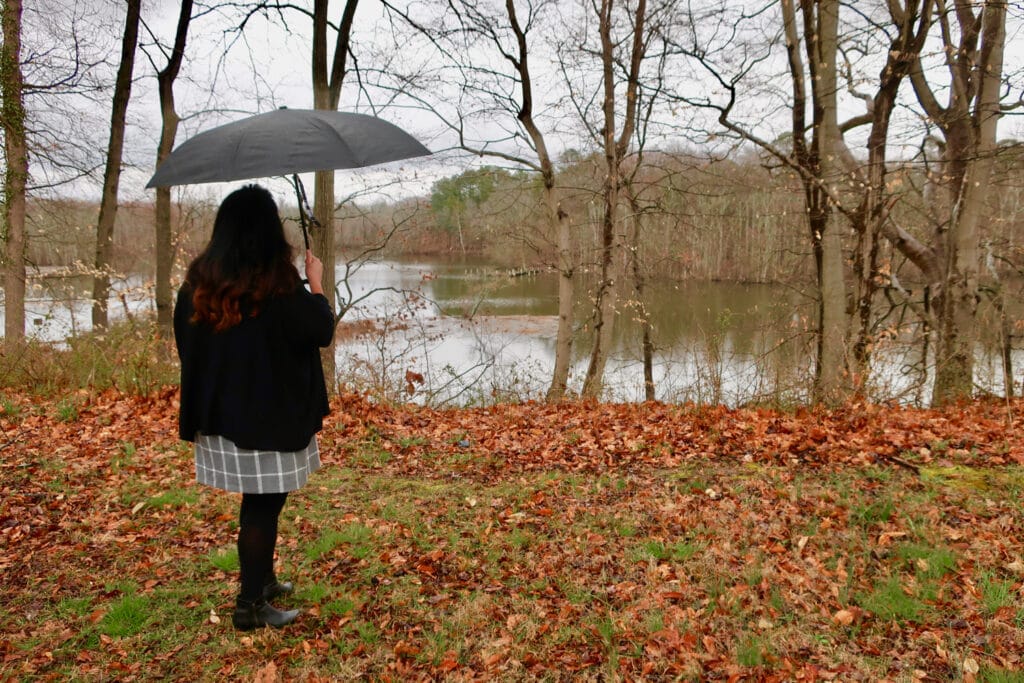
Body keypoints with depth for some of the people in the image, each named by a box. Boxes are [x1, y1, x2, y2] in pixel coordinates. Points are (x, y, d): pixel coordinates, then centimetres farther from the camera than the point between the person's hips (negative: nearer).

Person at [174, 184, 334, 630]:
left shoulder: (199, 281, -1)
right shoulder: (278, 284, -18)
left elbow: (185, 340, 9)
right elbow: (321, 331, -9)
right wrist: (316, 285, 5)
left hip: (220, 414, 6)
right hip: (269, 416, -6)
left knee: (258, 500, 21)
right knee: (264, 504, 5)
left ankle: (260, 580, 38)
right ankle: (251, 605, 13)